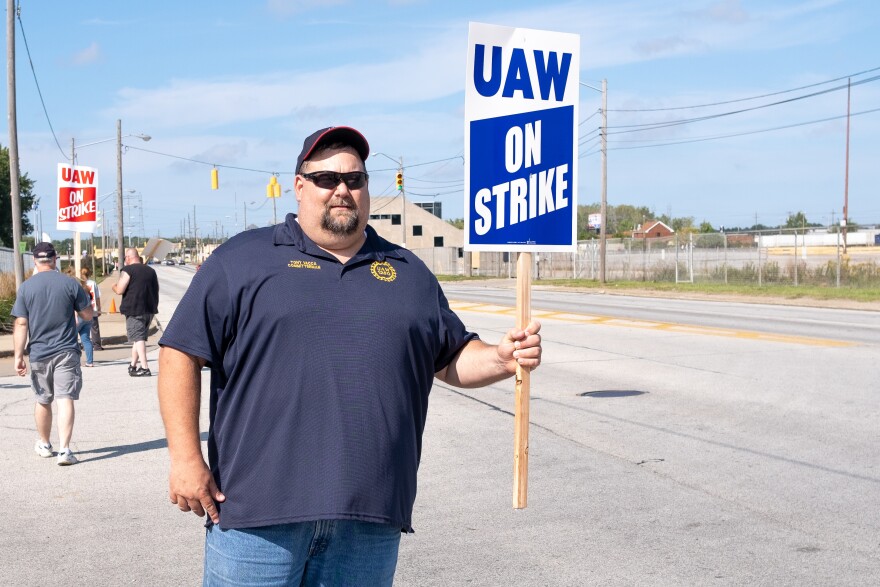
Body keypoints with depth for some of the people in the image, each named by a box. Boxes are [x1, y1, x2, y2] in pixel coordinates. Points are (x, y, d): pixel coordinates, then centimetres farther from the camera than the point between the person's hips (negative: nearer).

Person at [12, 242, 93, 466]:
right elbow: (88, 315, 1)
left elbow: (21, 324, -5)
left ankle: (44, 445, 33)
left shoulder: (26, 287, -2)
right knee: (65, 400, -4)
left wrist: (18, 356, -2)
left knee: (43, 401, 17)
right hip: (67, 352, -2)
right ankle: (64, 449, -13)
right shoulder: (70, 283, -4)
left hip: (39, 354, 2)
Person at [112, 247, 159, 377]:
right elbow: (156, 290, 18)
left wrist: (114, 286, 9)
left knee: (138, 338, -8)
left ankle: (144, 368, -17)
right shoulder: (151, 270, 12)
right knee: (140, 337, 18)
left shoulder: (127, 270, -8)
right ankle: (133, 365, 28)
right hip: (150, 309, 7)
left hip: (134, 309, -7)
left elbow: (119, 290, -13)